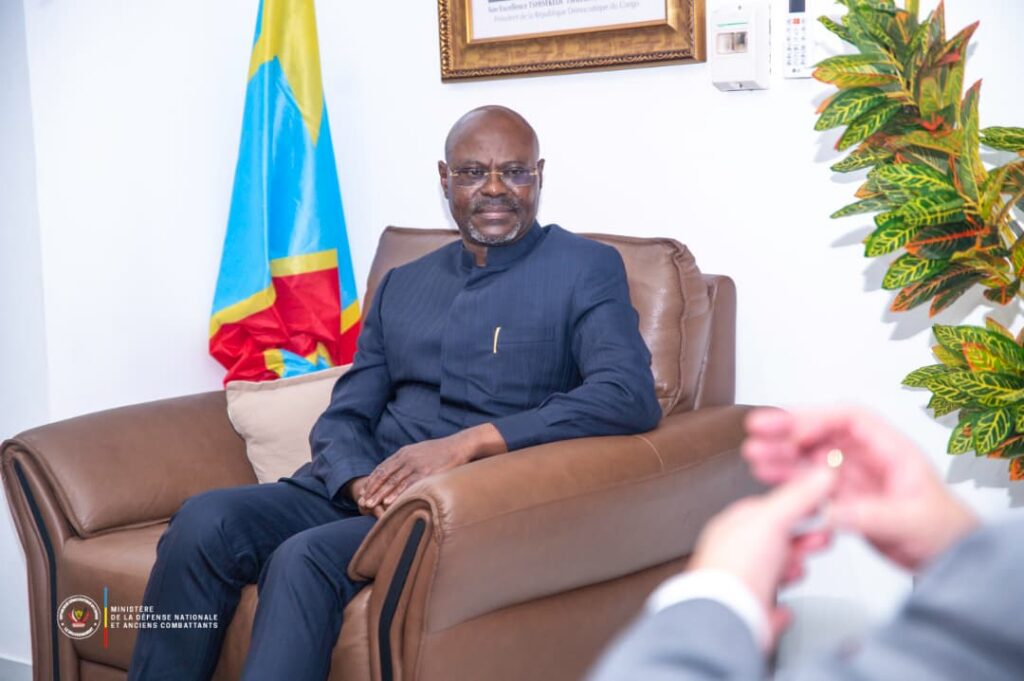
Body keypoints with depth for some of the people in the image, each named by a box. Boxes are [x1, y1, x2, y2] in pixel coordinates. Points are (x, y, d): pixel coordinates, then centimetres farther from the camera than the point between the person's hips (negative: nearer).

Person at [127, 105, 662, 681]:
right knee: (205, 521, -21)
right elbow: (342, 419, 16)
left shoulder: (586, 269, 3)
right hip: (363, 490, 5)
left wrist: (469, 442, -22)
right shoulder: (402, 285, 20)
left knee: (303, 559, -30)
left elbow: (630, 395, -14)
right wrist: (361, 482, -10)